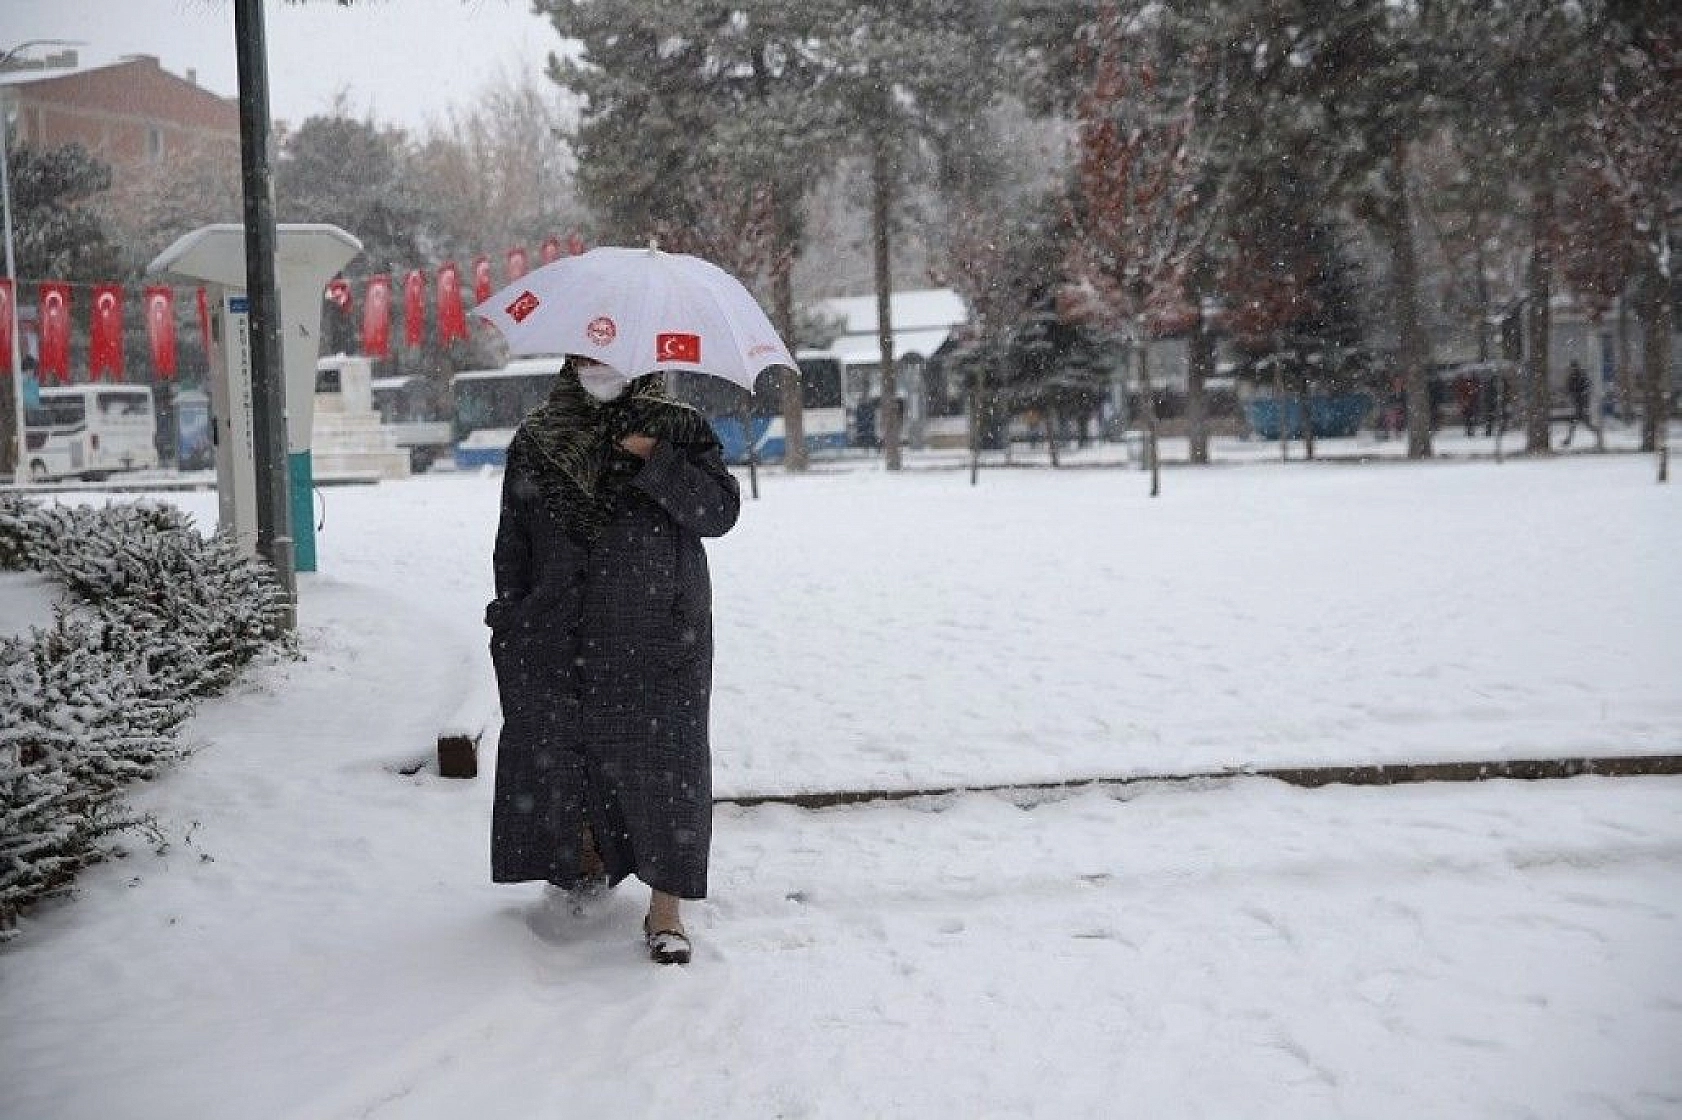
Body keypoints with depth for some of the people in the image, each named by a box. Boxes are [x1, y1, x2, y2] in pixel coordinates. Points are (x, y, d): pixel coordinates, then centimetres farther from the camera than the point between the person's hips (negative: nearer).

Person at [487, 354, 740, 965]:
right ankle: (587, 862, 35)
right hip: (558, 637, 3)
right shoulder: (537, 440, 10)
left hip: (657, 634, -3)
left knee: (661, 758, -4)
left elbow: (720, 510, -8)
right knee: (557, 750, 9)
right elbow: (513, 540, 13)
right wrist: (511, 623, 8)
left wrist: (653, 456, -16)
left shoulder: (677, 429, 3)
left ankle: (665, 906, 4)